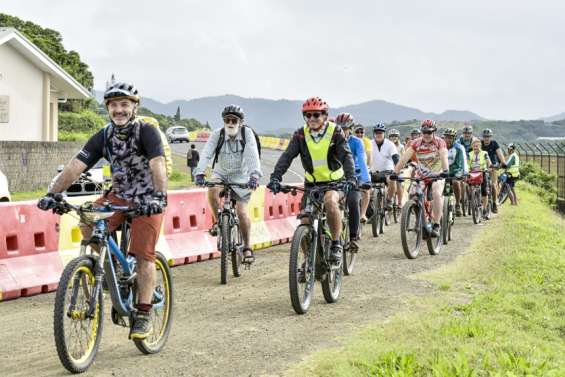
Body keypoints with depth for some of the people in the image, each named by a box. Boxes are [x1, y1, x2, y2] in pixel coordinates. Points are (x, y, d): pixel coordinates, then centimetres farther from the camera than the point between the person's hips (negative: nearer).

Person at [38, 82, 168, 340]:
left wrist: (159, 197, -50)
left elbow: (158, 166, -34)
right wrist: (53, 193, -27)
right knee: (88, 224, -21)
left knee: (143, 256, -12)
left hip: (147, 201, -4)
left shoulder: (146, 132, -19)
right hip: (119, 195, 5)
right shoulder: (104, 137, -6)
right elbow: (75, 166, -14)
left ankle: (143, 316, -4)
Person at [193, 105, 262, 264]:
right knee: (212, 190, -32)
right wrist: (199, 173, -40)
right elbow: (206, 154, -24)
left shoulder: (247, 133, -15)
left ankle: (247, 247, 5)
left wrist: (254, 175, -42)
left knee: (242, 212, -11)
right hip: (221, 174, 1)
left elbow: (253, 155, -26)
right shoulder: (217, 134, -13)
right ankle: (218, 222, -8)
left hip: (240, 176, -1)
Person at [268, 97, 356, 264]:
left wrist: (351, 178, -39)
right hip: (311, 183, 3)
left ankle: (336, 244, -19)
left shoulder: (335, 131, -12)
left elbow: (346, 155, -21)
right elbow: (287, 156, -15)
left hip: (335, 181, -3)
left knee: (330, 200, -35)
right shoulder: (301, 134, -6)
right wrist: (275, 177, -31)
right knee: (305, 222, -6)